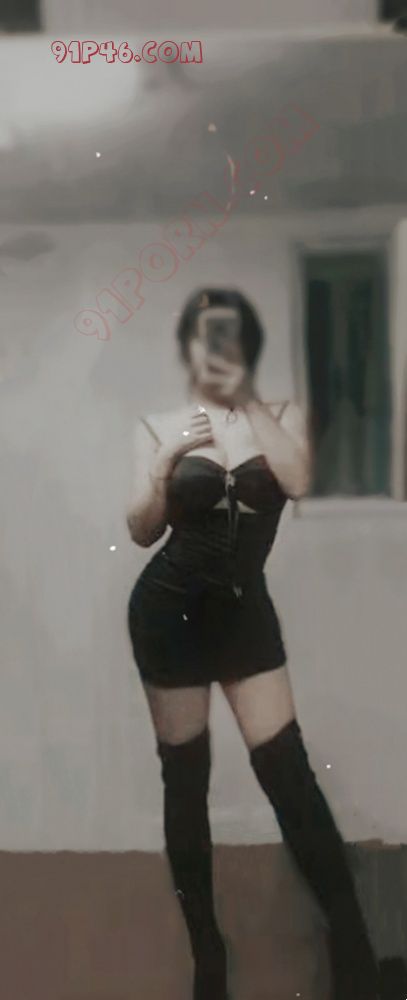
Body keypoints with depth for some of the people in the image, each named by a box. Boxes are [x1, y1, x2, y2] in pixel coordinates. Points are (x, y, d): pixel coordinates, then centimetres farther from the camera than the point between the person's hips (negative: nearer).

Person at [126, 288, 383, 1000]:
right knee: (185, 778, 5)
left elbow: (297, 481, -17)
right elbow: (142, 531, -6)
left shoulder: (282, 414, 3)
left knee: (286, 770, -7)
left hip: (246, 611, 0)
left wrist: (246, 398, -14)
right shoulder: (159, 426, 1)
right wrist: (166, 465, -23)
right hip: (169, 610, 0)